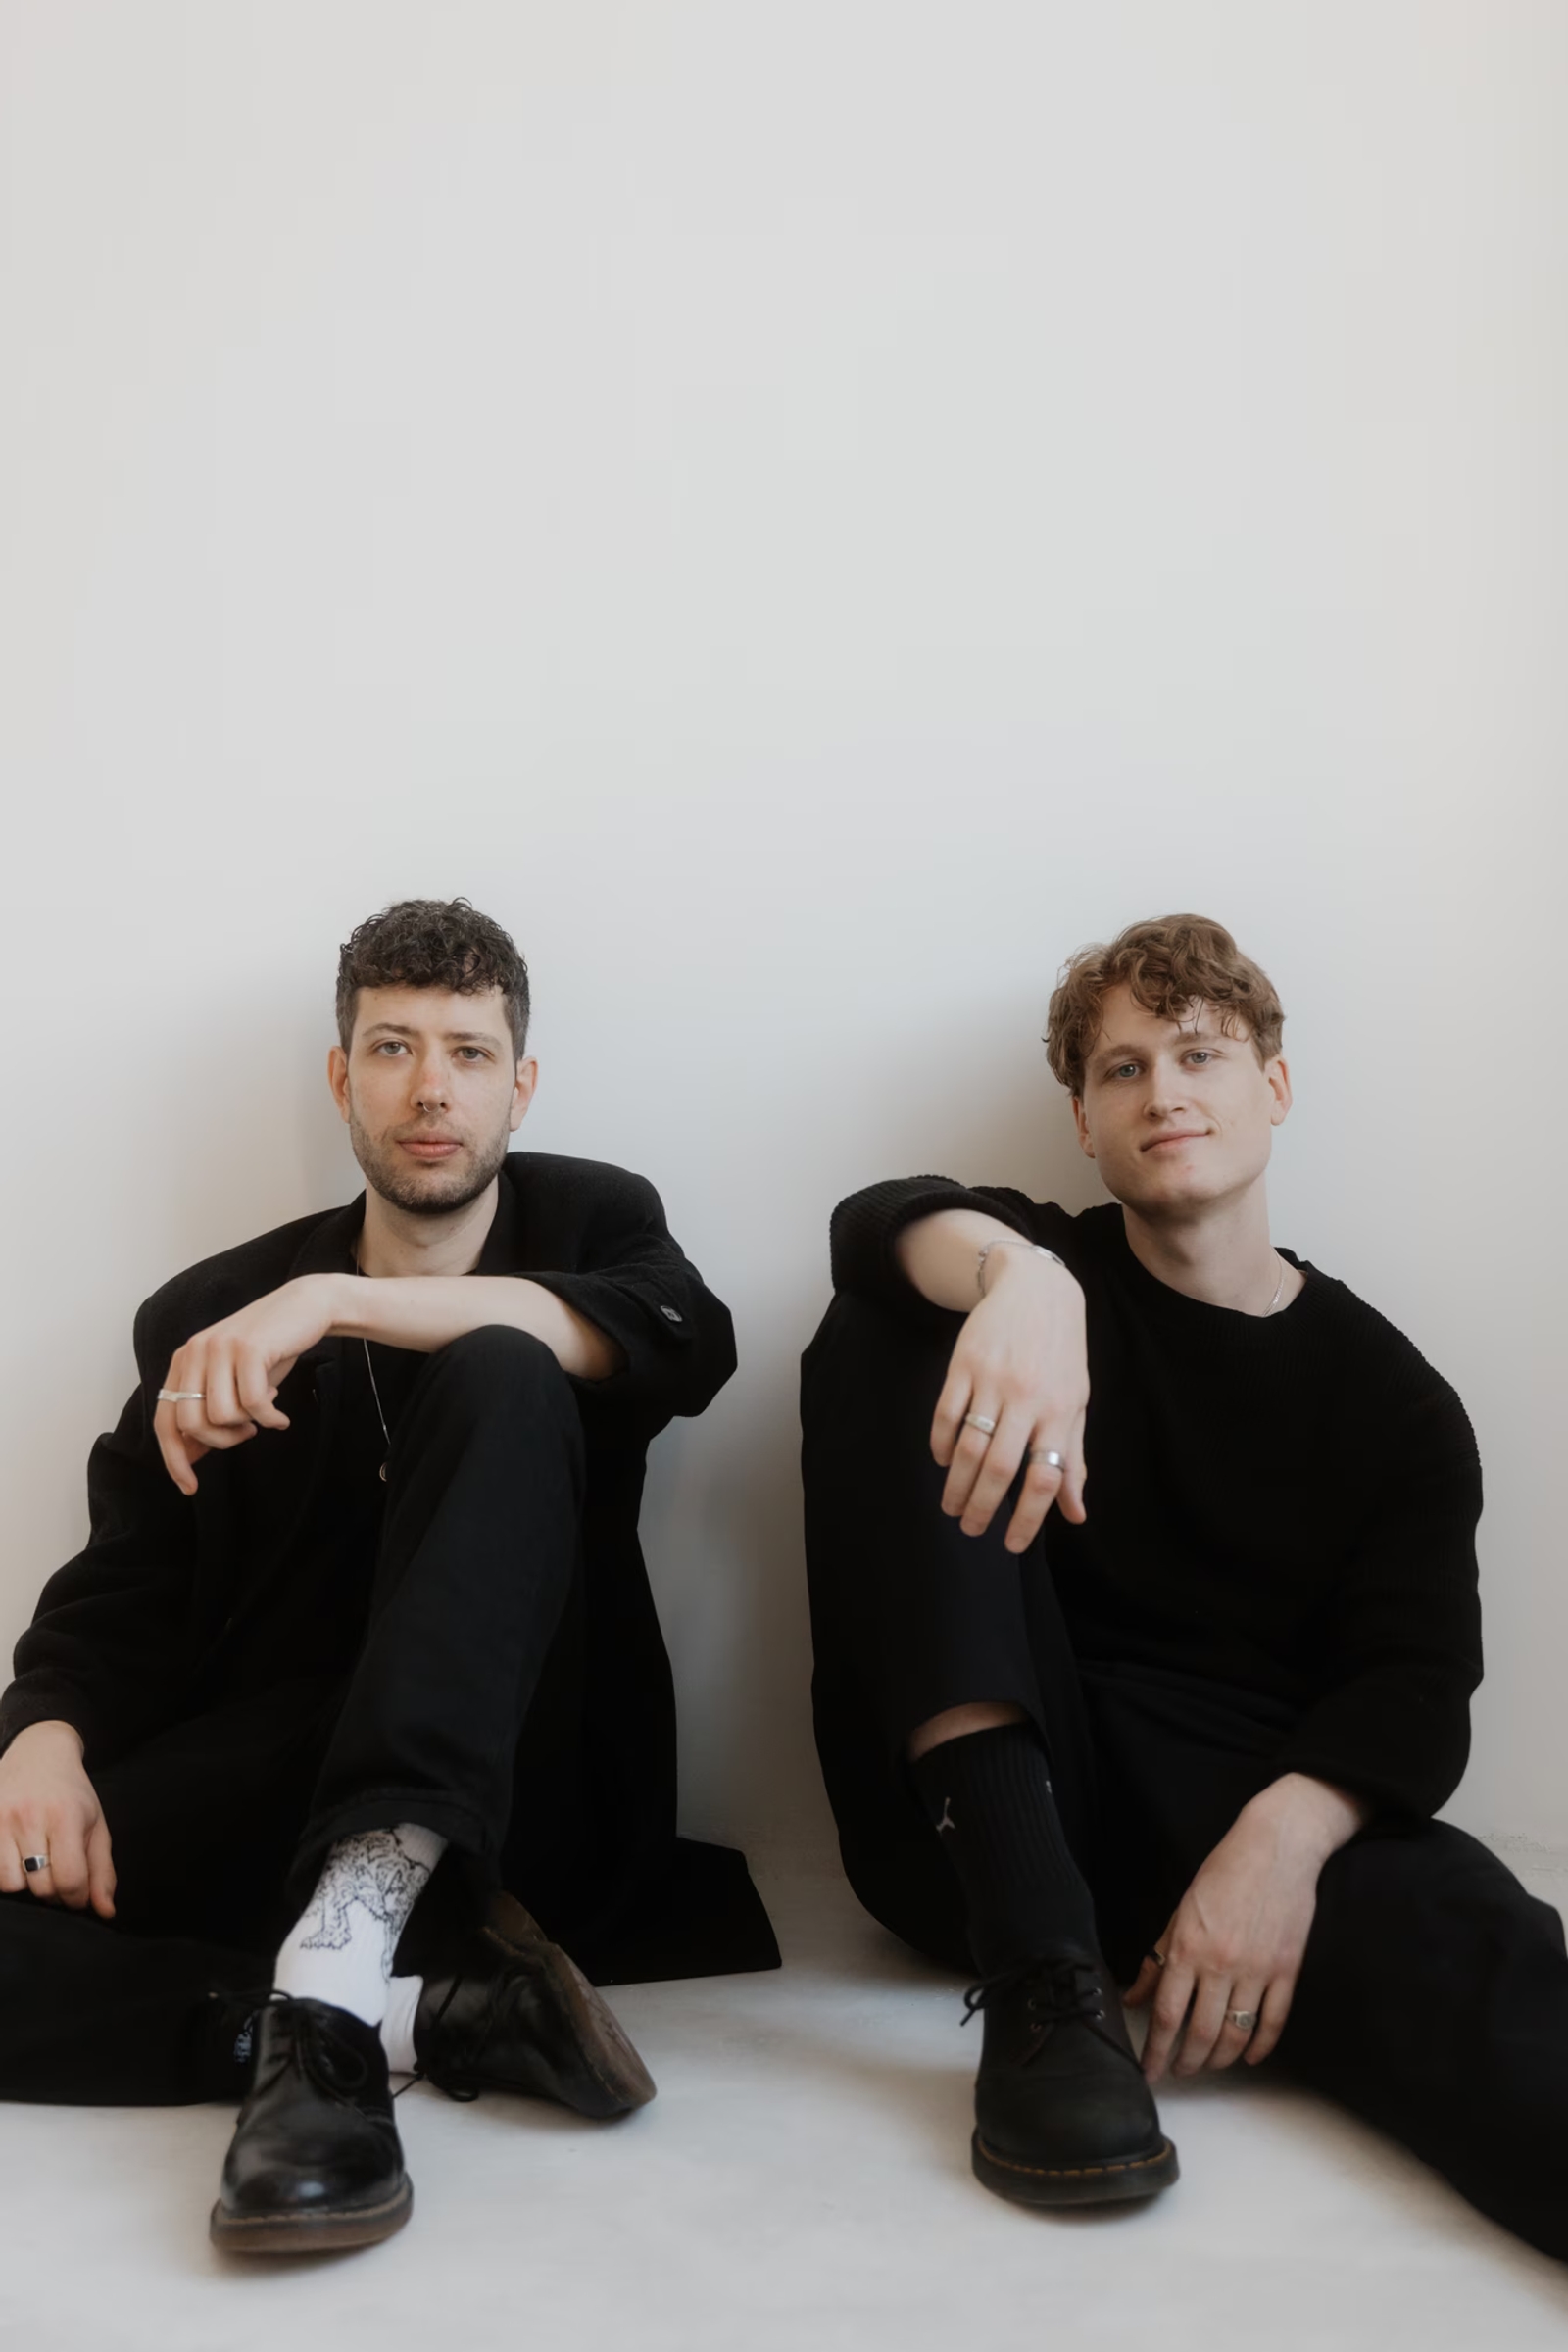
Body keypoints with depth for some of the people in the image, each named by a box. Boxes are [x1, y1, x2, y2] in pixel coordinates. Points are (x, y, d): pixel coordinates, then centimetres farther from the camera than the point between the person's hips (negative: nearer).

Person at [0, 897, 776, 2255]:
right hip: (269, 1797, 2)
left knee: (499, 1378, -26)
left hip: (497, 1798, -2)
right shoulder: (211, 1315, 12)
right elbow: (117, 1608, 8)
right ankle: (445, 2012, -26)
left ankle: (335, 1982, -38)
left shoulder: (588, 1220, 8)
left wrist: (338, 1299, -24)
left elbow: (686, 1342, -17)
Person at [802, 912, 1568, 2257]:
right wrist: (1016, 1276, -33)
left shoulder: (1391, 1398, 14)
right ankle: (1040, 1977, -26)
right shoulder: (1049, 1274, 15)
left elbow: (1418, 1683, 1)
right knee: (892, 1334, -16)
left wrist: (1282, 1839, -21)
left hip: (1258, 1810, -1)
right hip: (985, 1821, 1)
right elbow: (878, 1225, -8)